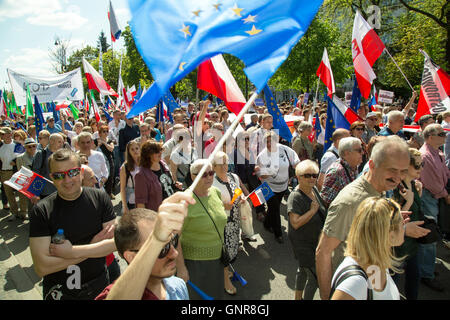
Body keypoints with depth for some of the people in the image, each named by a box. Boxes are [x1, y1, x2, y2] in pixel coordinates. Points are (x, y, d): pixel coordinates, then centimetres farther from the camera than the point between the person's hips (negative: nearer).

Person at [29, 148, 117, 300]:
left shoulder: (99, 198, -11)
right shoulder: (41, 211, -15)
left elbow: (115, 242, -15)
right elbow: (41, 267, -21)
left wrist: (72, 252, -22)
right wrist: (93, 246, -21)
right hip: (59, 292, -1)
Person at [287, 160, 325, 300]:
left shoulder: (315, 191, 1)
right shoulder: (295, 197, -24)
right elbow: (295, 223, -31)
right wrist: (313, 210, -28)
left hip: (315, 240, 8)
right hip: (303, 244, -8)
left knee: (303, 269, 24)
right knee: (315, 277, -4)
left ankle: (298, 297, 44)